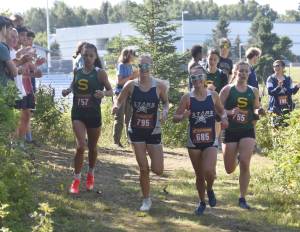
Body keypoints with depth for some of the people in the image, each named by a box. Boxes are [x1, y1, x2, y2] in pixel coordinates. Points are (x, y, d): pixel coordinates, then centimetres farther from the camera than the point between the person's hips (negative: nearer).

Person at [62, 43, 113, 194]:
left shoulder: (100, 73, -8)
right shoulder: (77, 72, 1)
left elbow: (111, 91, -6)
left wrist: (103, 93, -27)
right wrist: (67, 91, -5)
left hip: (94, 114, -1)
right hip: (78, 114, 1)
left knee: (92, 147, 15)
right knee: (81, 146, -13)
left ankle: (90, 175, 39)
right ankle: (76, 180, -1)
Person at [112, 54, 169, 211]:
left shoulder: (159, 86, -7)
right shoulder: (131, 85, -6)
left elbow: (166, 102, 8)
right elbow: (119, 100, 2)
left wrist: (165, 111, -13)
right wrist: (116, 107, -21)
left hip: (153, 132, 0)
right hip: (136, 131, 0)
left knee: (158, 170, -3)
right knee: (143, 169, -1)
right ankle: (146, 200, 18)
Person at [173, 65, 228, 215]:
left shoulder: (213, 95, -1)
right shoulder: (187, 98, -4)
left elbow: (221, 110, 15)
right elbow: (175, 117, -2)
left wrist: (224, 118, -7)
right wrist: (183, 116, -24)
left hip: (210, 141, -1)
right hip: (194, 141, 1)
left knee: (209, 171, -19)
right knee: (199, 175, 9)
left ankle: (210, 190, 14)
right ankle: (202, 202, 31)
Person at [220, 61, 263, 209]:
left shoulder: (253, 91, 6)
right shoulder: (227, 89, -3)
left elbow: (257, 110, 16)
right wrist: (230, 112, -22)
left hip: (247, 131, 1)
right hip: (230, 132, -1)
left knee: (245, 164, -14)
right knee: (229, 170, 8)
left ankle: (242, 199, -3)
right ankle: (236, 158, 47)